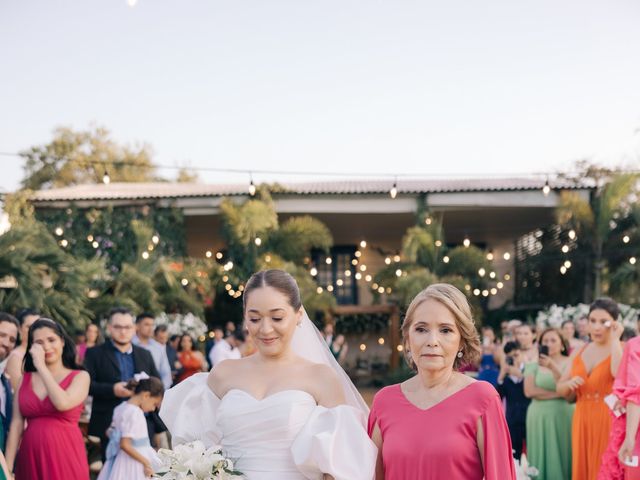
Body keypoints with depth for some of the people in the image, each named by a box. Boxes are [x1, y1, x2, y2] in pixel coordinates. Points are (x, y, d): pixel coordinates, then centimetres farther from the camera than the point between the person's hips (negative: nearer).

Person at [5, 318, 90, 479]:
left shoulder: (80, 376, -1)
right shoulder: (25, 379, 8)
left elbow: (63, 403, -20)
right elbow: (16, 424, 3)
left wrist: (41, 366, -13)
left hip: (65, 458, -3)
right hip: (30, 458, 3)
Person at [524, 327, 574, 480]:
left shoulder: (569, 363, 2)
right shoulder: (534, 363, 6)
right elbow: (529, 391, -5)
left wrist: (552, 367, -24)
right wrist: (557, 393, -10)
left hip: (562, 415, -1)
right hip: (539, 416, 1)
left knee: (561, 455, -1)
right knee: (541, 456, 2)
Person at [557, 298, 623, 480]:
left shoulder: (622, 349, -6)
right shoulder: (580, 352, 10)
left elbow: (620, 374, -29)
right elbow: (560, 388, 14)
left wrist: (614, 340, -19)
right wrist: (569, 384, -9)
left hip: (609, 421, -5)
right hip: (582, 421, 5)